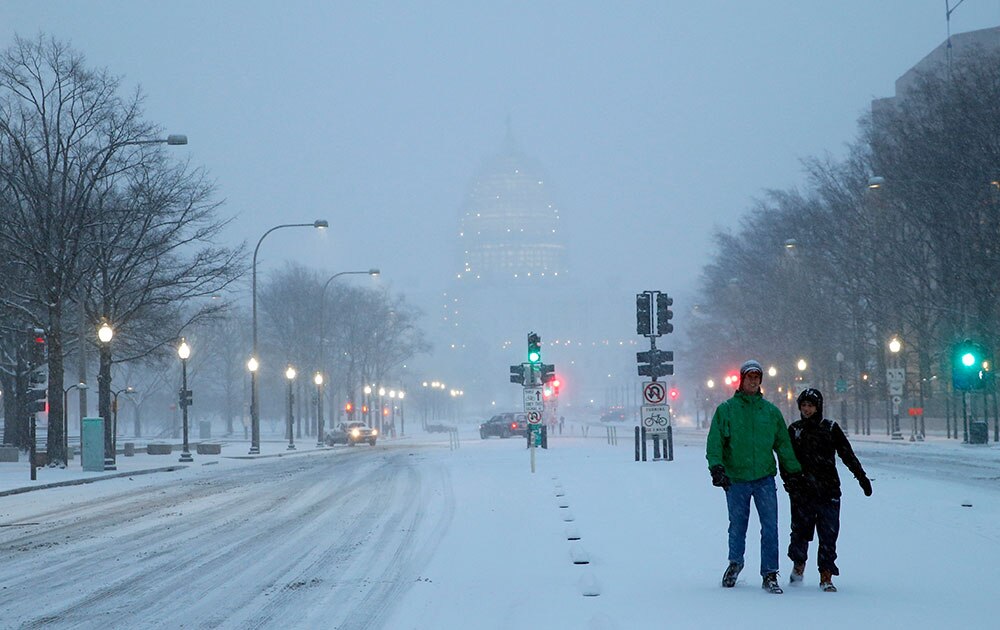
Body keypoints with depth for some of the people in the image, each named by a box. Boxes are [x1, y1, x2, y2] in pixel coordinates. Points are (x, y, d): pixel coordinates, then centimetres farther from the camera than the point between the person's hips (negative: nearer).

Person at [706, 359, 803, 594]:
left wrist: (792, 472, 14)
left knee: (770, 528, -6)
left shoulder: (771, 411, 9)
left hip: (764, 478, 1)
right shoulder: (726, 410, 2)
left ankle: (769, 574, -2)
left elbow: (783, 443, 15)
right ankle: (735, 562, 36)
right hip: (736, 479, -1)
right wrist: (716, 468, -14)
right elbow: (715, 442, -1)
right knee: (737, 526, 12)